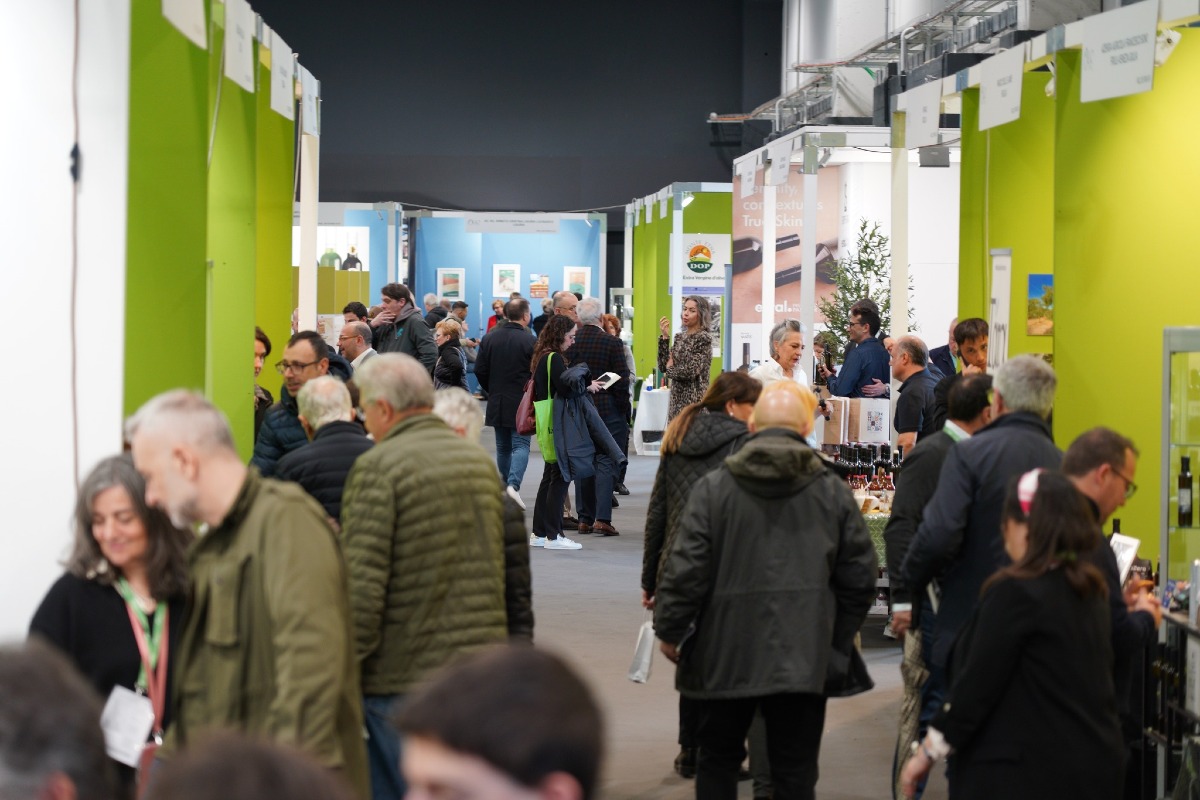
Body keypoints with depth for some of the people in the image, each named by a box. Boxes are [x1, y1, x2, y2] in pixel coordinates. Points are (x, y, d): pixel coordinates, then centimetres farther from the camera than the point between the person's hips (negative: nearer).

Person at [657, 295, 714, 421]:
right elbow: (663, 366, 5)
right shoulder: (679, 337, 13)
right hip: (677, 398, 7)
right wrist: (664, 337, -1)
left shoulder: (704, 338, -8)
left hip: (694, 399, -7)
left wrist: (671, 369, 0)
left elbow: (691, 371, -17)